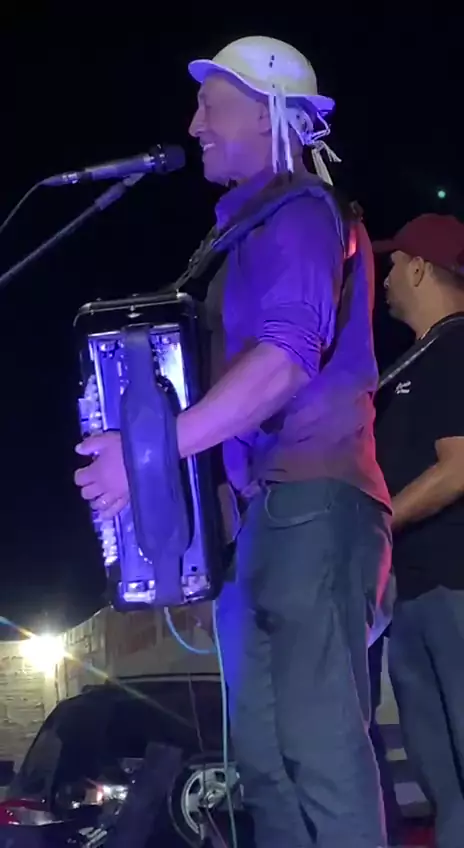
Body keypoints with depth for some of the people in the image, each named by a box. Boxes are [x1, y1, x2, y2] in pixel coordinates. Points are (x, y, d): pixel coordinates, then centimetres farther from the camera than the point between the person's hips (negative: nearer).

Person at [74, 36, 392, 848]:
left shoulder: (295, 211, -8)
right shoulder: (265, 219, 24)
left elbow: (287, 358, -23)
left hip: (310, 500, -11)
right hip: (281, 503, 11)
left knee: (318, 737, -13)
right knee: (264, 742, 12)